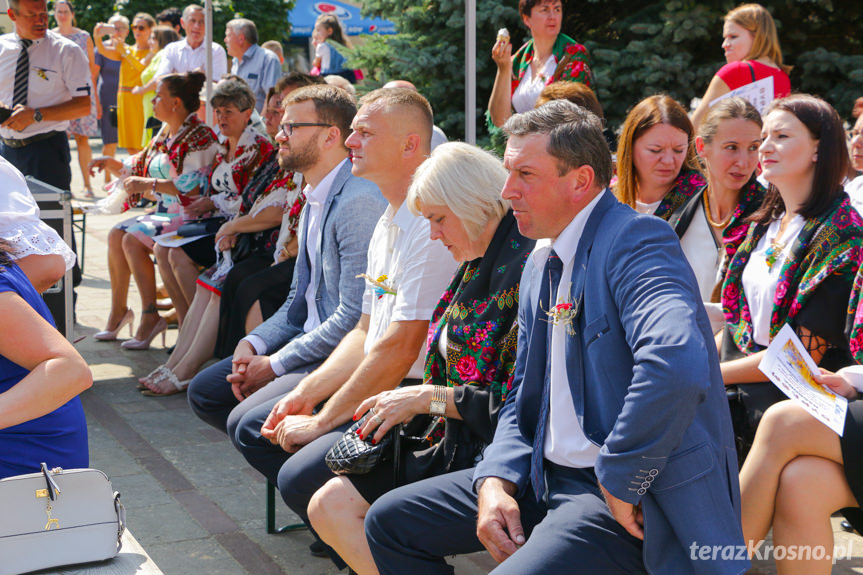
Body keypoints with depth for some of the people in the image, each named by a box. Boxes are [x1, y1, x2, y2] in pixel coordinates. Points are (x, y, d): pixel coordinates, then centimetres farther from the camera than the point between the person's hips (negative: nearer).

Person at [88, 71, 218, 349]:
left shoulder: (199, 138, -14)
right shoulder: (165, 134, 16)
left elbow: (193, 187, -23)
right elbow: (139, 168, 27)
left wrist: (149, 184, -22)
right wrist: (110, 163, 11)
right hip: (163, 212, 9)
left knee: (133, 239, -23)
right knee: (116, 234, -6)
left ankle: (150, 316, -18)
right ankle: (118, 310, 3)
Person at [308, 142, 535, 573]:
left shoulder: (528, 270, -18)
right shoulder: (477, 266, 13)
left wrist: (426, 397, -14)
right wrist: (404, 400, 3)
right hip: (458, 445, 10)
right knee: (327, 505, 0)